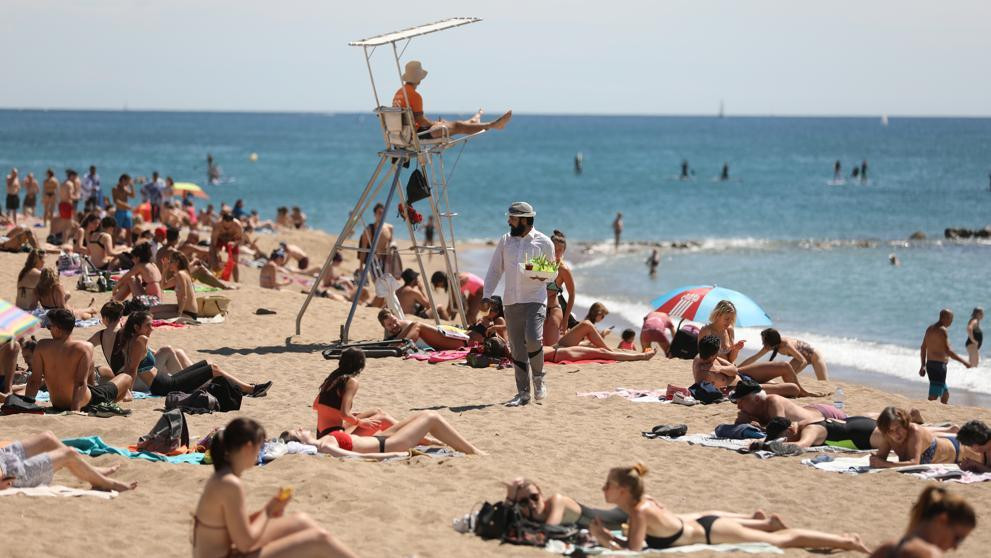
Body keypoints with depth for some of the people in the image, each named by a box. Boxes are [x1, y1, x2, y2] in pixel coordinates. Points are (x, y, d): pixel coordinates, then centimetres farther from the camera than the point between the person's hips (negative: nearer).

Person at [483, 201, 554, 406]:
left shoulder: (544, 243, 0)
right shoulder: (505, 240, 9)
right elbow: (495, 270, 11)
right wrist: (487, 295, -1)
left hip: (535, 299, -4)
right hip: (511, 302, 4)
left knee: (533, 339, -22)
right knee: (517, 348, 3)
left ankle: (539, 378, 4)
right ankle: (523, 393, 9)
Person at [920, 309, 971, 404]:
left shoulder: (930, 329, 14)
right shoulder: (942, 330, -15)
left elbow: (923, 348, 21)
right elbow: (948, 351, -21)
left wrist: (923, 365, 27)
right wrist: (964, 362, -16)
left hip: (930, 364, 10)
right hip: (939, 366, -10)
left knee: (945, 395, 20)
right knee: (933, 398, -11)